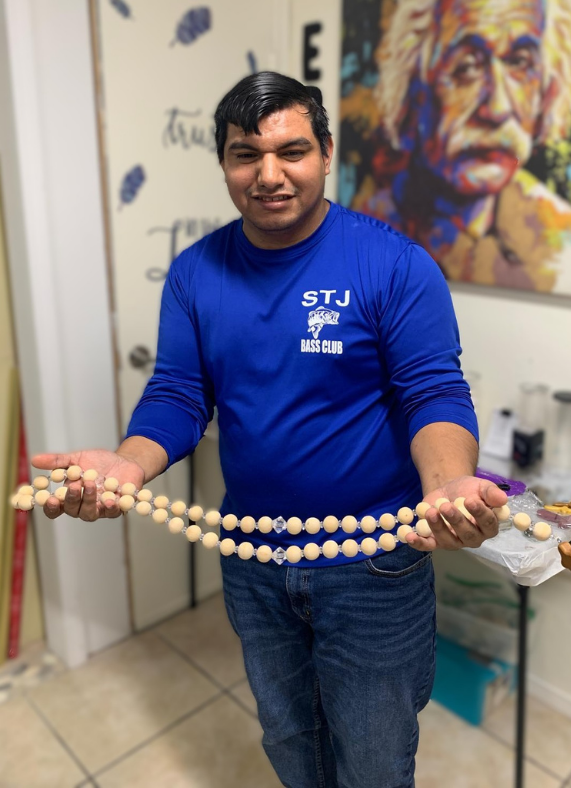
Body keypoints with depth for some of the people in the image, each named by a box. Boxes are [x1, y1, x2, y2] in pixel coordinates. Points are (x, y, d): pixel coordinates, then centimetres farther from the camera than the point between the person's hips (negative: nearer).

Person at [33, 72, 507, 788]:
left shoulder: (395, 265, -15)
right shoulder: (194, 273, -3)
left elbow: (435, 394, -16)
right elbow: (177, 396, -4)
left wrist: (448, 486, -37)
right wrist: (129, 464, -25)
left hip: (373, 566, -3)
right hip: (252, 564, 4)